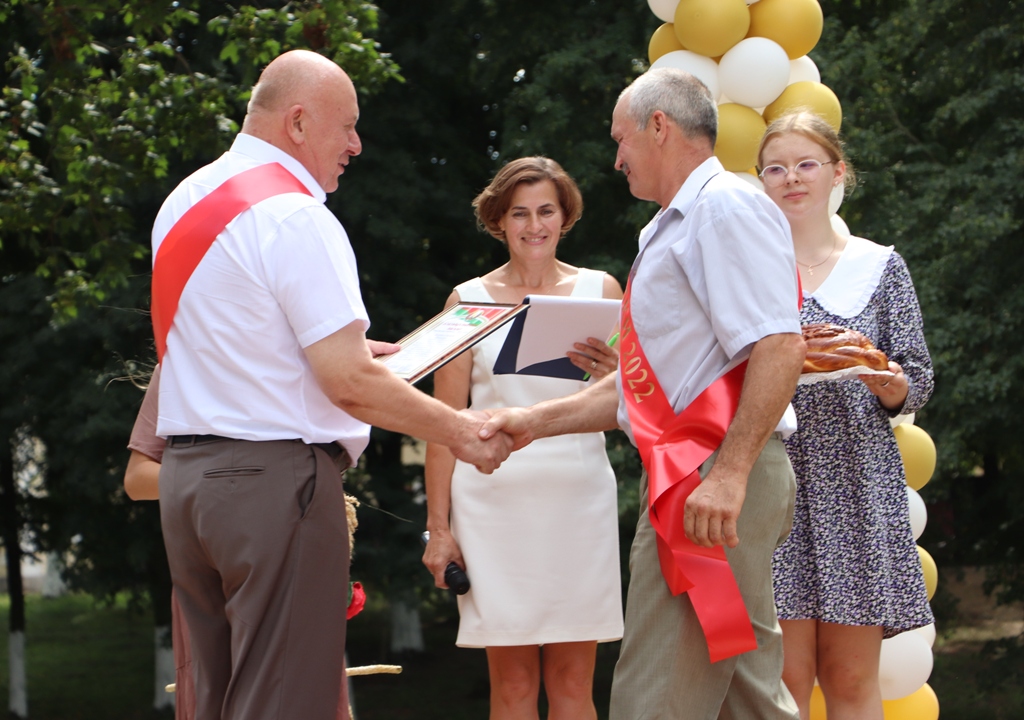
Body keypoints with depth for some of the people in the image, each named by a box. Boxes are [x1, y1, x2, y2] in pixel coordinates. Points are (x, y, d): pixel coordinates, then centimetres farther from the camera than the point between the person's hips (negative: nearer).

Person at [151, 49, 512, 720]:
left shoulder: (184, 202, 14)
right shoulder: (296, 218, -13)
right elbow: (349, 382, -17)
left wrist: (347, 351, 26)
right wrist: (459, 430, -5)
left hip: (186, 471, 9)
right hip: (275, 479, -9)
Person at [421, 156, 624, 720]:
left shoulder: (600, 291, 10)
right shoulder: (470, 299, 9)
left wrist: (611, 374, -14)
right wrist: (438, 526, 1)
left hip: (578, 493, 0)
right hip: (495, 498, 0)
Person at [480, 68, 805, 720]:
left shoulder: (726, 207, -9)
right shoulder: (673, 229, 24)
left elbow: (779, 348, -21)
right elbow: (651, 385, 28)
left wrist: (729, 472, -27)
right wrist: (537, 421, 23)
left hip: (714, 481, -11)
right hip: (689, 477, 11)